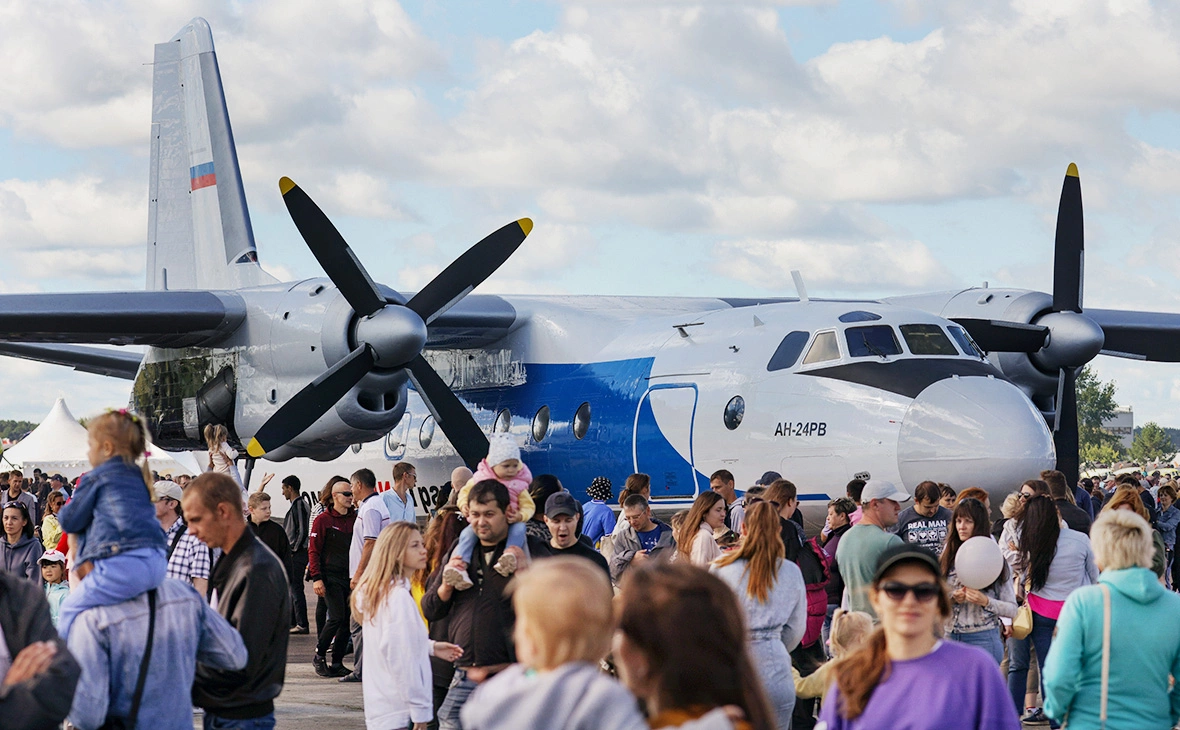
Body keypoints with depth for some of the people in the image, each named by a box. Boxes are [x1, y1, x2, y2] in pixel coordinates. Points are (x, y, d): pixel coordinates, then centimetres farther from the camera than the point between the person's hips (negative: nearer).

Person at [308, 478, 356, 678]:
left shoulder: (355, 519, 11)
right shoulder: (323, 520, -1)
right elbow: (313, 551, -3)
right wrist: (316, 578, -12)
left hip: (351, 578, 5)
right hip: (331, 577, -5)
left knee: (348, 620, 2)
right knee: (337, 617, -14)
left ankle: (337, 663, 11)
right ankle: (319, 656, 2)